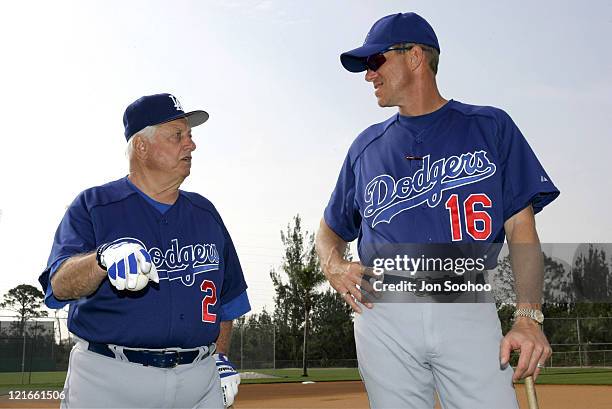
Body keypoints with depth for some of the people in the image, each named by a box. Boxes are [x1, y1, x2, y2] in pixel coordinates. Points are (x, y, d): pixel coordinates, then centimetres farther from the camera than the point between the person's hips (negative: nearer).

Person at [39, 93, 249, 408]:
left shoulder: (205, 213, 13)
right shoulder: (92, 206, 0)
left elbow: (226, 296, 19)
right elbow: (59, 285, -14)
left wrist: (221, 357, 10)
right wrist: (104, 258, -32)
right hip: (107, 380, -3)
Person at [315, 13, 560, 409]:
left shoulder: (491, 127, 9)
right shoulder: (366, 146, 17)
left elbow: (521, 228, 3)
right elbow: (331, 231, 24)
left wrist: (529, 316, -10)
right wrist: (335, 268, 1)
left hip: (467, 310, -2)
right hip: (383, 313, 3)